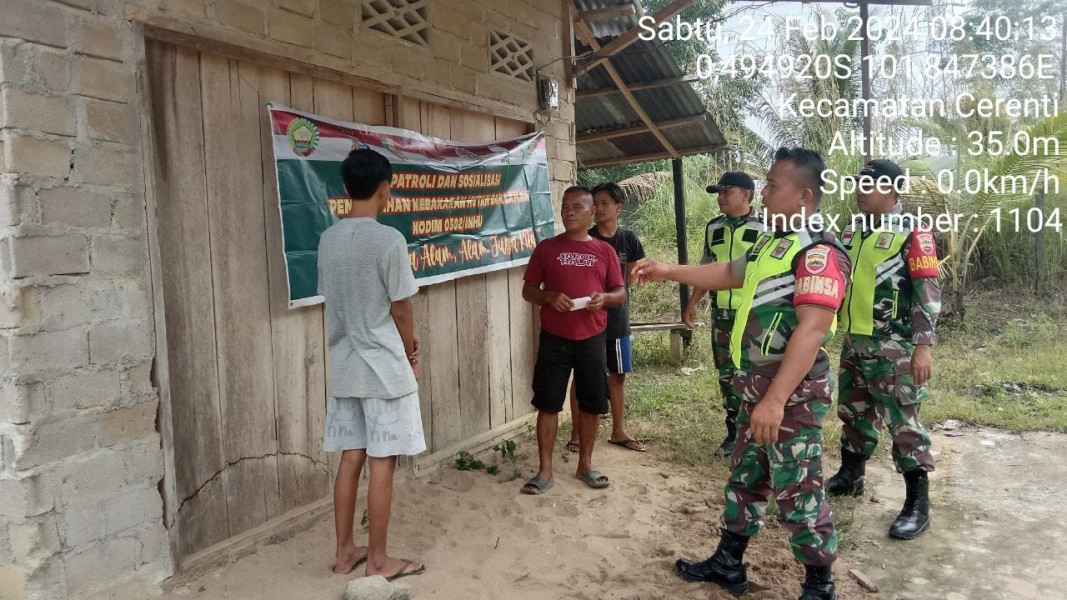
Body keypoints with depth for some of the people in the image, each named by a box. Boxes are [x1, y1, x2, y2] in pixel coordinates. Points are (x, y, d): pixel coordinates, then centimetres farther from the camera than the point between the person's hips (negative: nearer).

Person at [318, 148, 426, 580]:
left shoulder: (328, 239, 5)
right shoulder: (388, 239, -16)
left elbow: (335, 302, 11)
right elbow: (400, 308, -12)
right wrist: (411, 356, 7)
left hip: (344, 368, 7)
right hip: (384, 368, -6)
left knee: (350, 458, 14)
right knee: (381, 463, 3)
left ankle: (345, 552, 24)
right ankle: (378, 560, 13)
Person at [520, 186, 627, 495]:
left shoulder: (605, 250, 6)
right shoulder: (546, 248, 2)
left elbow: (621, 292, 9)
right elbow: (528, 290, 3)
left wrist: (604, 298, -13)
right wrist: (549, 297, -17)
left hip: (592, 339, 2)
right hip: (553, 339, -1)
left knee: (591, 404, 9)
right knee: (548, 404, 1)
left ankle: (585, 464, 25)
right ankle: (545, 470, 12)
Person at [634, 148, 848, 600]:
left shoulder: (819, 251, -20)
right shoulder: (773, 241, 11)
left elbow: (812, 330, -28)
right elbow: (731, 274, 27)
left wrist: (775, 399, -32)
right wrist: (670, 271, 23)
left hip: (792, 392, -10)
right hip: (759, 385, 10)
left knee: (797, 492, 3)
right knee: (744, 477, 19)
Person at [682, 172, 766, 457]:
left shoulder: (765, 228, -6)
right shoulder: (713, 228, 9)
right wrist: (692, 304, 14)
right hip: (721, 314, 5)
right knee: (727, 375, 11)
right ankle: (734, 433, 23)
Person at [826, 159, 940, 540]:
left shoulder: (912, 233, -10)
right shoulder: (852, 231, 11)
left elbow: (928, 293, -13)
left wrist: (923, 345, -19)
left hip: (894, 347, -7)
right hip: (854, 342, 7)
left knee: (903, 424, -2)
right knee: (853, 413, 18)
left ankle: (918, 506, 7)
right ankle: (850, 477, 35)